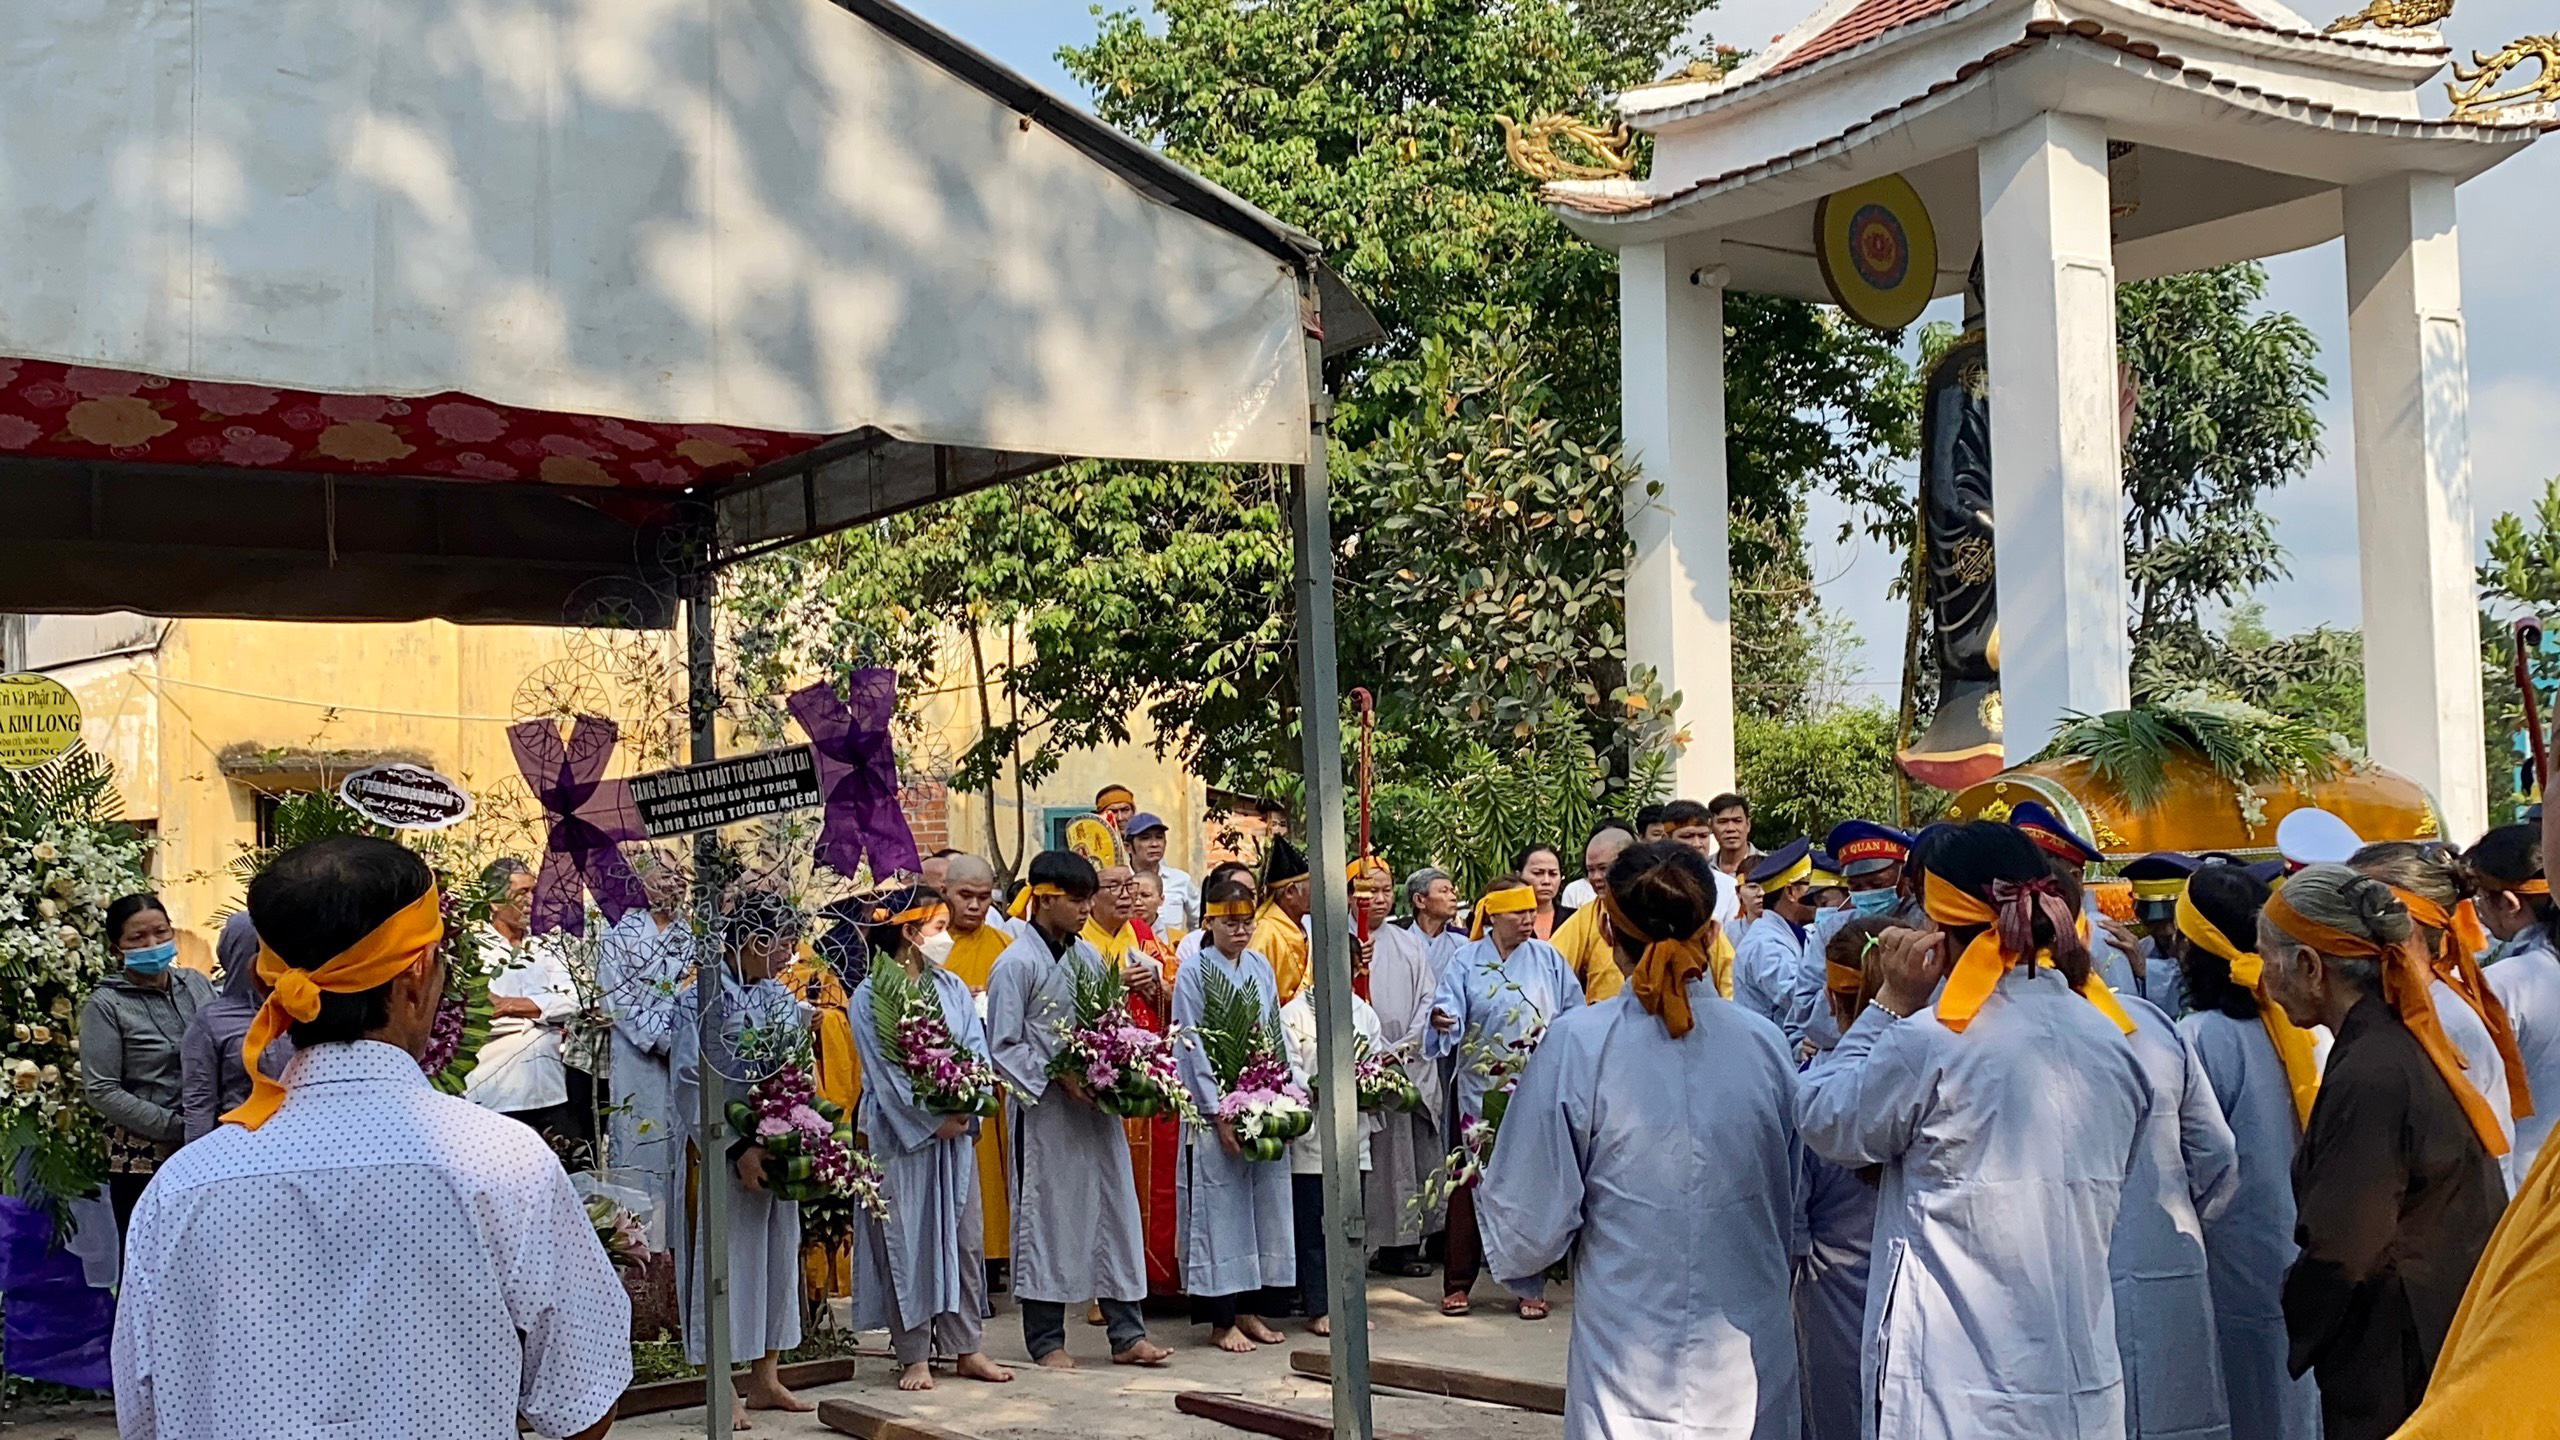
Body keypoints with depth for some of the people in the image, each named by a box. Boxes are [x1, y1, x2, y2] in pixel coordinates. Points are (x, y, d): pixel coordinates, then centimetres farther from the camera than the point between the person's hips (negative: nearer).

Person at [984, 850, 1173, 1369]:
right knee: (1047, 1218, 3)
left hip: (1096, 1106, 6)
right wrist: (1058, 1078, -17)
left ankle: (1126, 1334, 14)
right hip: (1045, 1111, -6)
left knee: (1115, 1211, 7)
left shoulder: (1087, 956, 11)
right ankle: (1046, 1341, 14)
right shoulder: (1017, 964, -10)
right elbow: (1003, 1047, -11)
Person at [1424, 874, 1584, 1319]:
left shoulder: (1548, 959, 10)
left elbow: (1573, 1015, 12)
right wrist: (1441, 1017, -30)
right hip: (1480, 1093, -1)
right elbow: (1448, 1008, -8)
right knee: (1473, 1186, 1)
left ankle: (1530, 1286, 10)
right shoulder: (1466, 962, 5)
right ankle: (1457, 1284, 11)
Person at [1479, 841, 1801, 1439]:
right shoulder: (1765, 1044, -5)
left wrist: (1487, 1177, 10)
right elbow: (1790, 1216, 8)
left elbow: (1527, 1237, -10)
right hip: (1751, 1368, 2)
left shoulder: (1577, 1043, -13)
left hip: (1630, 1374, -2)